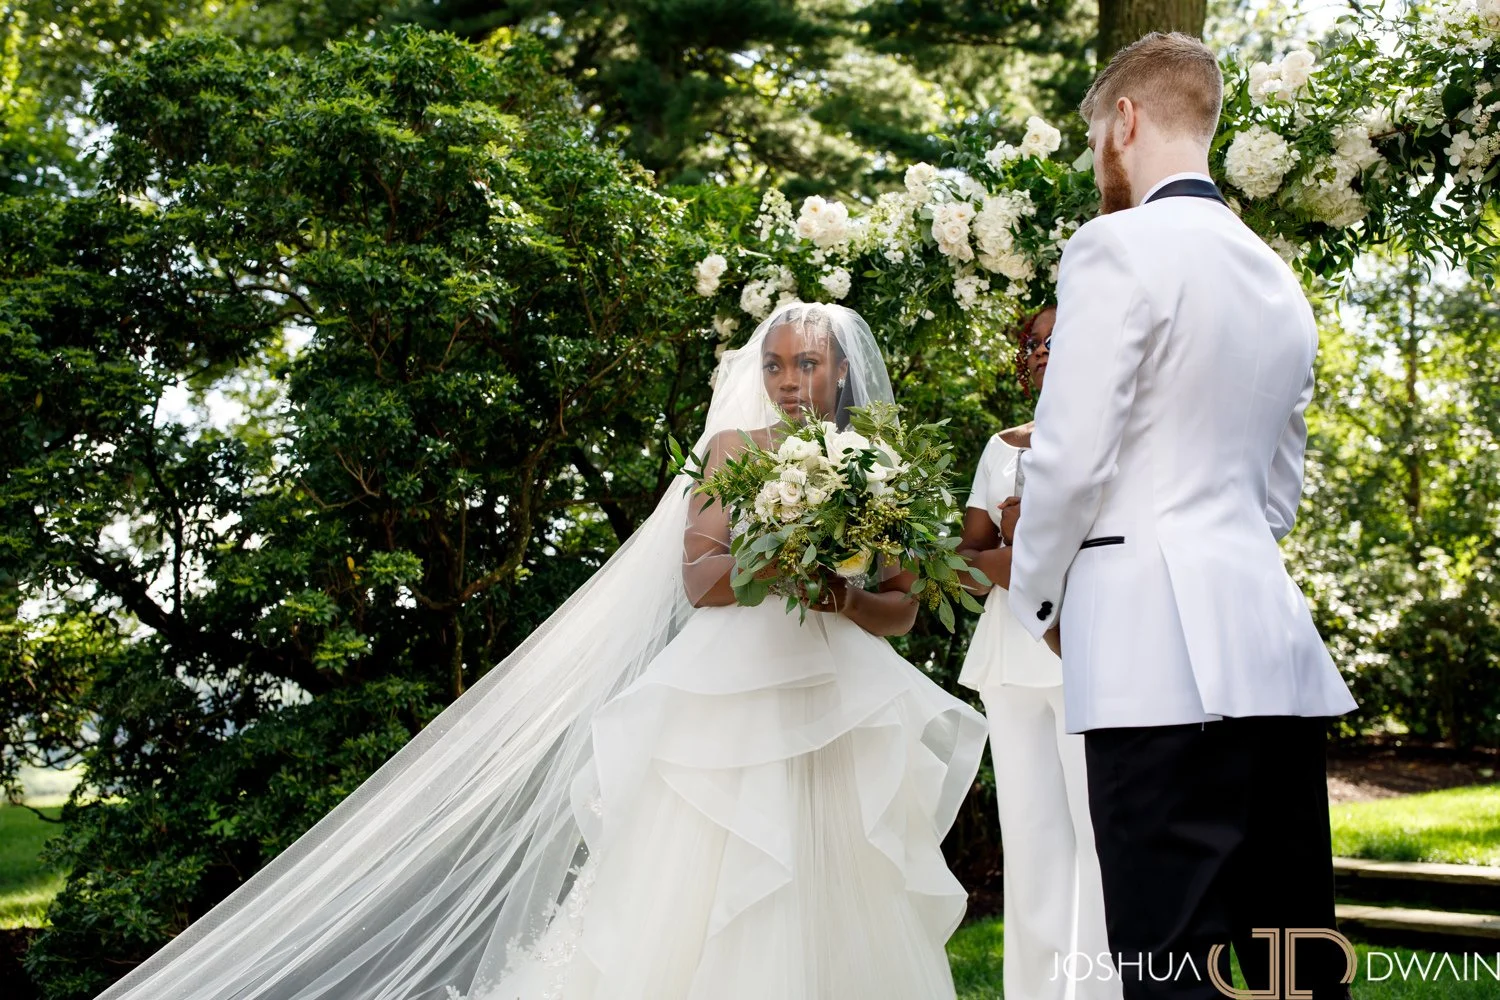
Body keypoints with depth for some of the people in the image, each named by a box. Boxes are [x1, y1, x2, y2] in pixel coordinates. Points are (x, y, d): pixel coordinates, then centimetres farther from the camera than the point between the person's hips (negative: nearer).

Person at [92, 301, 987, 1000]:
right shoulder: (735, 447, 7)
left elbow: (903, 609, 11)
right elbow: (697, 580, -2)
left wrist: (846, 597, -10)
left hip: (843, 713, 3)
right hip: (732, 698, -3)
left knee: (838, 905, 1)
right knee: (694, 898, -7)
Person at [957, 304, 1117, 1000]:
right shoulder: (1003, 448, 21)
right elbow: (965, 553, 15)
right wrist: (995, 561, -7)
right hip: (1012, 655, 4)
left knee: (1100, 825, -9)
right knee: (1029, 829, 2)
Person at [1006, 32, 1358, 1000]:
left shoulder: (1118, 247, -6)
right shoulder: (1279, 278, 18)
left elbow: (1071, 456, -10)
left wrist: (1038, 597, 4)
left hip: (1160, 651, -8)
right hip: (1276, 641, 8)